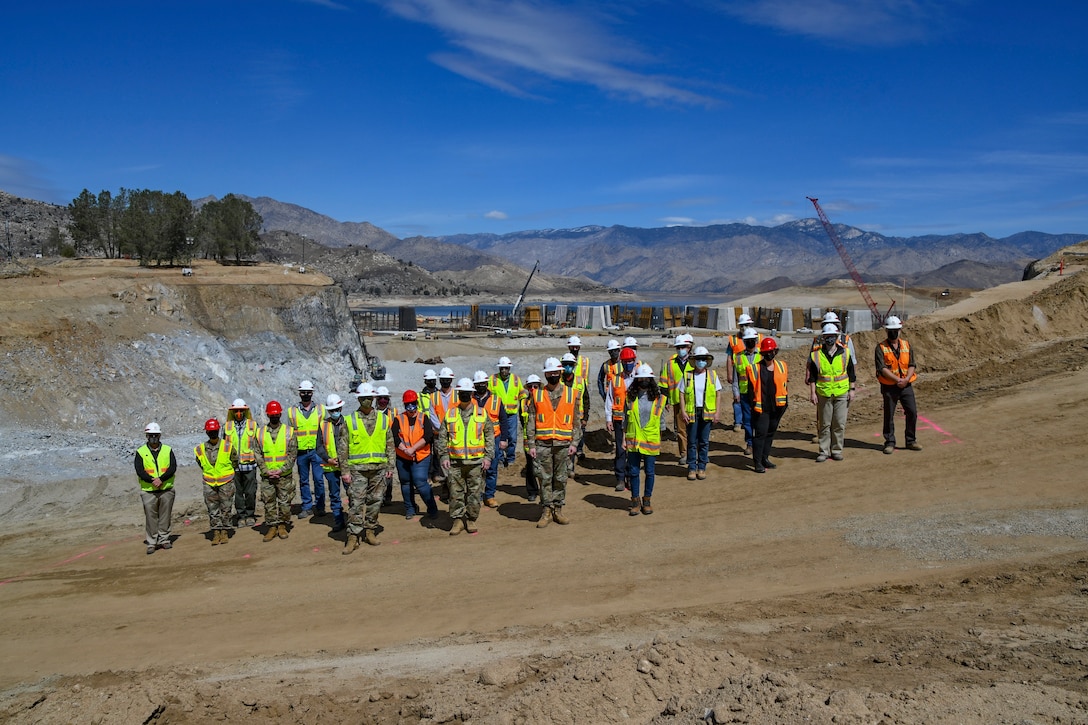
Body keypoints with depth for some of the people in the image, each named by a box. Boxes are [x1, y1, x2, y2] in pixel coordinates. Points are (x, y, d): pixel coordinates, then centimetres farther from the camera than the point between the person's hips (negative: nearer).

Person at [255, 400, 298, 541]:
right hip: (267, 476, 1)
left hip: (285, 475, -1)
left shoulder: (289, 431, 0)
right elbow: (258, 454, 4)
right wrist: (266, 470, -8)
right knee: (269, 503, 5)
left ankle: (282, 526, 18)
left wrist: (281, 470, -11)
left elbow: (293, 454, -3)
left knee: (285, 502, 3)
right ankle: (272, 527, 16)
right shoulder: (260, 433, 5)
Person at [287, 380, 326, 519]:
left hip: (317, 451, -1)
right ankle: (307, 507, 16)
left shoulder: (320, 409, 6)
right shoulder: (292, 411, 7)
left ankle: (319, 506, 9)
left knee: (319, 479, -2)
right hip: (301, 452, 1)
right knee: (303, 480, 7)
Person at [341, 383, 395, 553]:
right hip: (357, 468, -2)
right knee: (356, 503, -5)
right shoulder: (350, 421, 2)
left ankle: (370, 531, 21)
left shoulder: (384, 419, 8)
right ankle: (353, 537, -2)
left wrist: (390, 467, 5)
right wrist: (344, 471, -3)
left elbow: (390, 445, 10)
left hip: (379, 467, 2)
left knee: (375, 501, 8)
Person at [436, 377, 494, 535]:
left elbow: (490, 436, 7)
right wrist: (444, 456, -1)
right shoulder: (450, 414, 5)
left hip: (476, 461, 0)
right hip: (455, 462, 0)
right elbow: (442, 437, 9)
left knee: (474, 493, 5)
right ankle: (458, 520, 16)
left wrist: (488, 456, 0)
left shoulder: (482, 414, 4)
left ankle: (471, 520, 19)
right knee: (456, 492, 3)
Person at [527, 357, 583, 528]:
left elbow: (577, 421, 6)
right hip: (543, 444, 0)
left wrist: (574, 443, -2)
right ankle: (547, 511, 12)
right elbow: (531, 422, 4)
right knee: (545, 479, 2)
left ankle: (557, 510, 18)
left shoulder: (572, 394, 6)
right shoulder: (537, 395, 5)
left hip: (564, 444, 0)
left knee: (561, 479, 7)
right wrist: (531, 445, -2)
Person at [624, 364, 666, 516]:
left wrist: (660, 443, 6)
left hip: (651, 442, -1)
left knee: (649, 472, 8)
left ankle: (647, 501, 22)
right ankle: (635, 501, 18)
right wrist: (624, 439, 3)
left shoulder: (658, 398, -1)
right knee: (633, 472, 6)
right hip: (633, 441, 1)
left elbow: (661, 421, 6)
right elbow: (626, 420, 8)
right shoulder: (630, 397, 3)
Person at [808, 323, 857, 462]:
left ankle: (837, 450, 14)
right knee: (824, 424, 5)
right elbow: (812, 376, 4)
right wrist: (812, 393, -2)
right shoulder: (816, 354, 0)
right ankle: (823, 451, 12)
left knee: (840, 423, 3)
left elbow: (851, 373, 9)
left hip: (842, 393, 1)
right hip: (823, 393, 0)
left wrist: (852, 390, 4)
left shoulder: (845, 352, 3)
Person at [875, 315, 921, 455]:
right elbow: (882, 368, -13)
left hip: (906, 385, 3)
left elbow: (912, 365, 2)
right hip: (889, 387, -3)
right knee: (889, 416, 3)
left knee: (912, 412, 1)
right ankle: (890, 443, 13)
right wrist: (897, 380, -20)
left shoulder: (906, 345, 8)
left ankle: (911, 441, 16)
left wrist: (906, 379, -15)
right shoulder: (881, 348, -4)